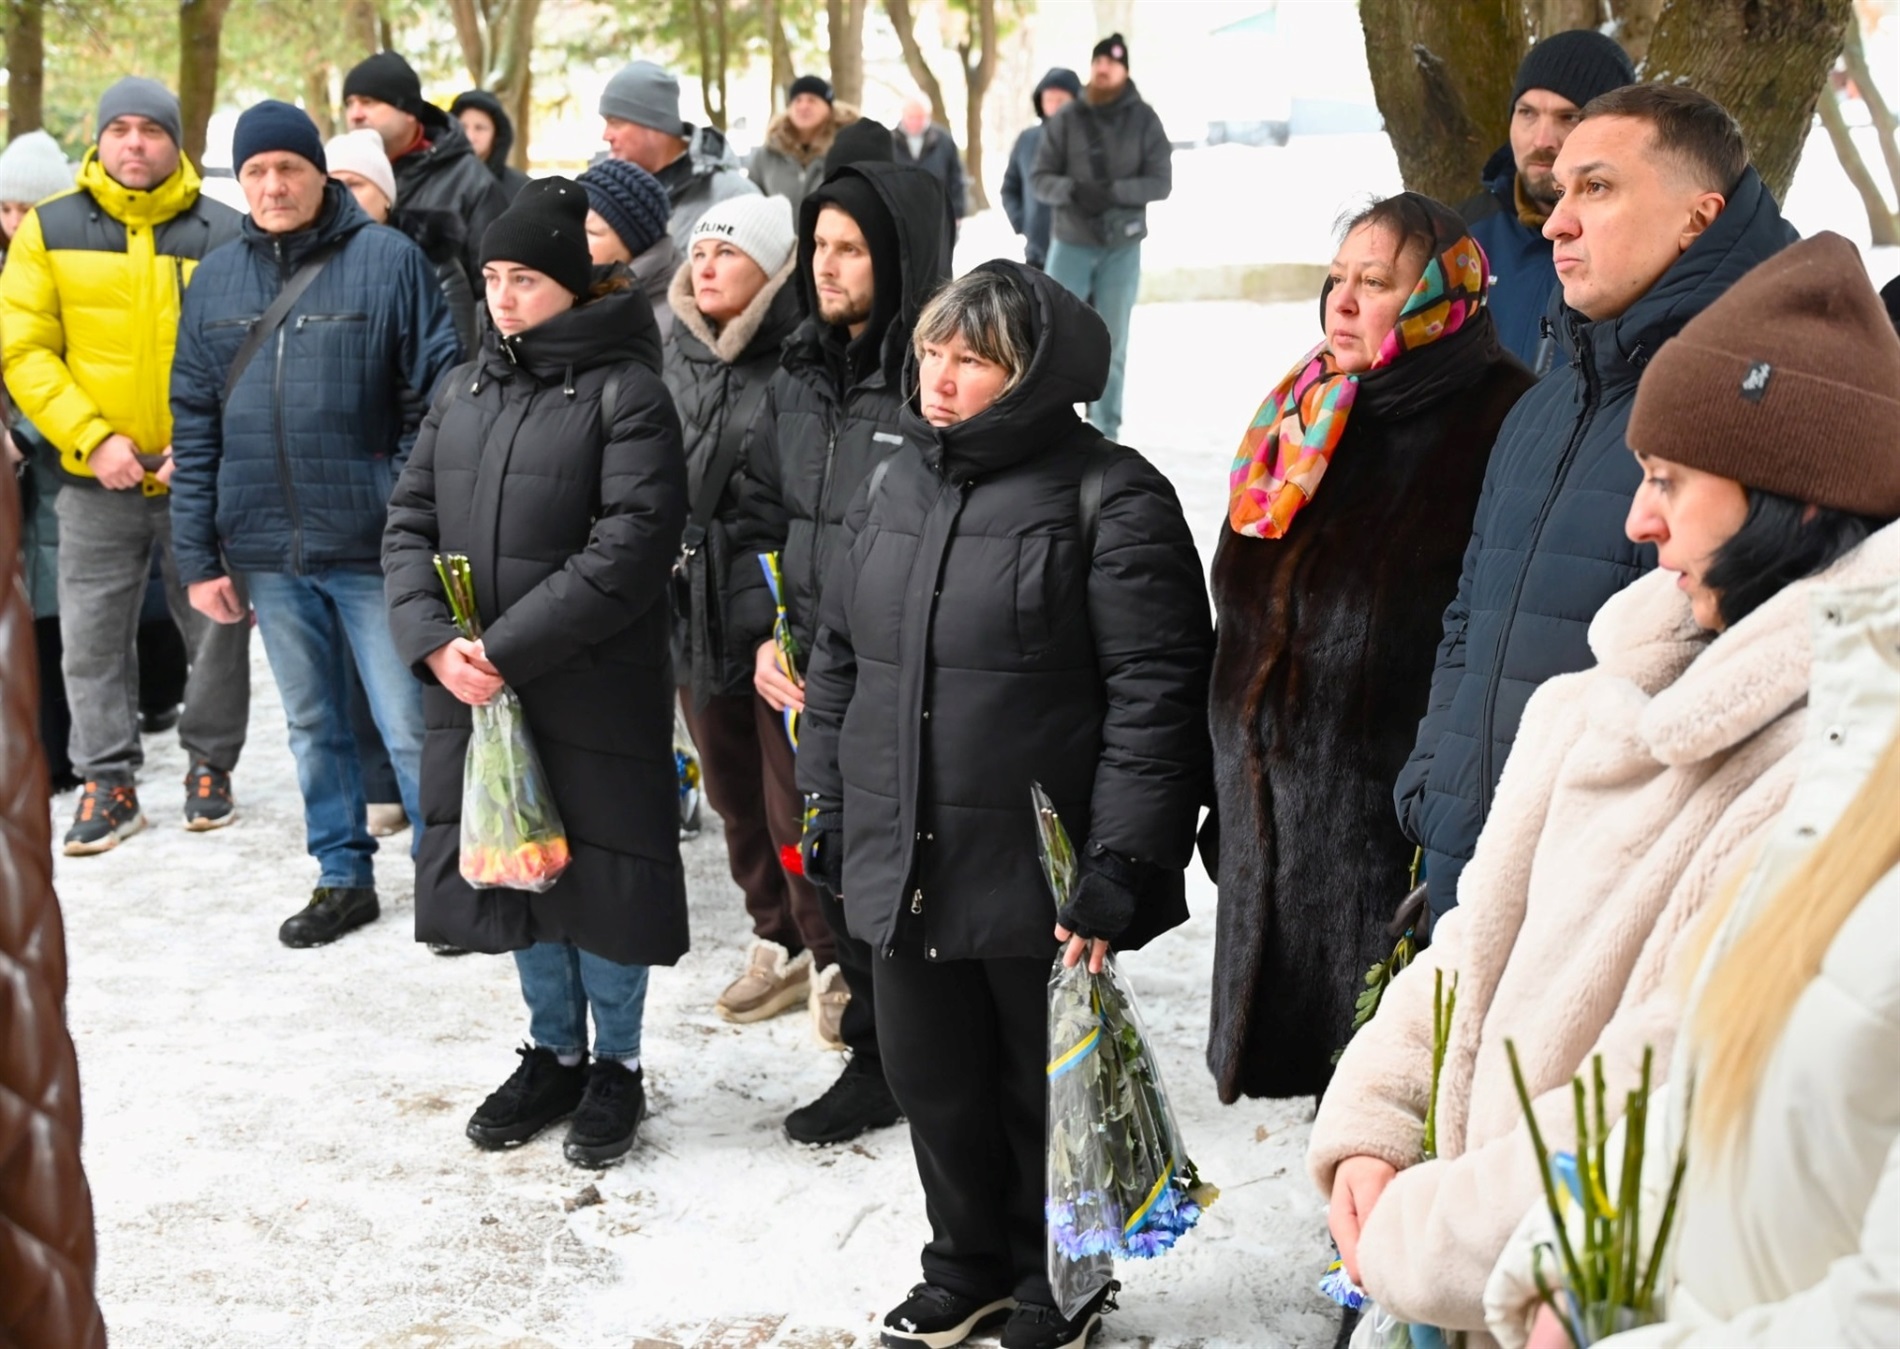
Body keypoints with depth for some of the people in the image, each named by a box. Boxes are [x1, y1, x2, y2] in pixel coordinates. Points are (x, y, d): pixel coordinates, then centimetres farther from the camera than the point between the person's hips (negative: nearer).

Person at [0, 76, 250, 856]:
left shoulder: (225, 235, 0)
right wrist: (92, 438, -13)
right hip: (96, 478, 0)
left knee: (216, 629, 8)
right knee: (92, 637, 3)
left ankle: (210, 765, 26)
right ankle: (108, 783, 14)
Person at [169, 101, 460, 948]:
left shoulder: (388, 260, -5)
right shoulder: (216, 280, 8)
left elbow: (437, 401, -7)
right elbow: (194, 425, 10)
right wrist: (198, 555, 6)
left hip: (373, 547, -4)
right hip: (267, 552, 4)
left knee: (411, 729, 0)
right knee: (313, 727, 15)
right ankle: (343, 876, 28)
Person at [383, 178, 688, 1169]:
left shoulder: (624, 391, -9)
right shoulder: (463, 392, 12)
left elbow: (633, 544, -18)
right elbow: (410, 521, 9)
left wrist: (509, 645, -20)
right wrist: (435, 641, -9)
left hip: (594, 689, -6)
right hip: (468, 685, 6)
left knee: (599, 873, 3)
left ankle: (616, 1068, 21)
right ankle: (552, 1055, 31)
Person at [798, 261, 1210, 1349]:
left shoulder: (1110, 500, -13)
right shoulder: (896, 487, 9)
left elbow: (1155, 695, -17)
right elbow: (840, 659, 18)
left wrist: (1117, 870, -20)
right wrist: (828, 811, 15)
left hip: (1037, 878, -6)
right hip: (904, 869, 6)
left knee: (1046, 1094, 11)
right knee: (935, 1083, 18)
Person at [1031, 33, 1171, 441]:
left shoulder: (1144, 120, -2)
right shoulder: (1065, 120, -1)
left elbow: (1161, 182, -7)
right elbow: (1039, 179, -2)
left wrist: (1114, 191, -22)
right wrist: (1071, 189, -23)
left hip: (1122, 247, 0)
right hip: (1071, 243, 0)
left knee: (1111, 342, 5)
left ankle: (1104, 433, 12)